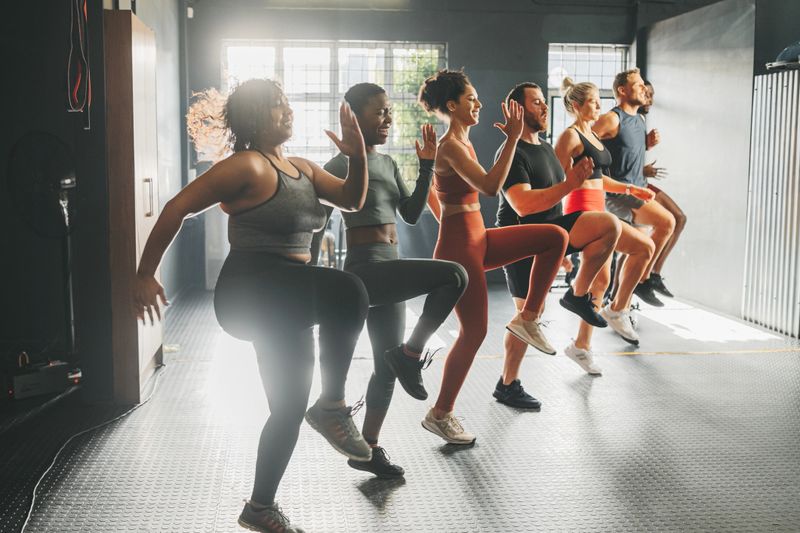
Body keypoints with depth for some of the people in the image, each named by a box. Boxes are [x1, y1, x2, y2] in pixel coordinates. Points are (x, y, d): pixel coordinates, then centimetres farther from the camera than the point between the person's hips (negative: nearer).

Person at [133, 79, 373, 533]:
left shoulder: (302, 168, 16)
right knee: (349, 291, -29)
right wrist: (145, 275, -14)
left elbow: (353, 200, 15)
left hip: (289, 299, 10)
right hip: (253, 291, -9)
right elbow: (178, 207, -14)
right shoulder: (248, 166, -11)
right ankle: (332, 406, -12)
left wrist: (358, 156, -3)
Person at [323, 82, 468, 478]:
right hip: (367, 269, -9)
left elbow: (412, 214, 14)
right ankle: (411, 353, -9)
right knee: (453, 276, -24)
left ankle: (368, 449, 24)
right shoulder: (342, 165, -10)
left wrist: (426, 167, 6)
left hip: (388, 271, 9)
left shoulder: (387, 164, 14)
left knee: (387, 366, 12)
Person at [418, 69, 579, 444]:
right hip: (459, 248, -9)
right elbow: (490, 186, -30)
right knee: (474, 331, -2)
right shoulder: (451, 146, -18)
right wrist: (512, 138, -27)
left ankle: (527, 319, 6)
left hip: (476, 240, 9)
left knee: (556, 237, 1)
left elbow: (430, 194, 21)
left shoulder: (460, 142, 11)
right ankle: (440, 414, 12)